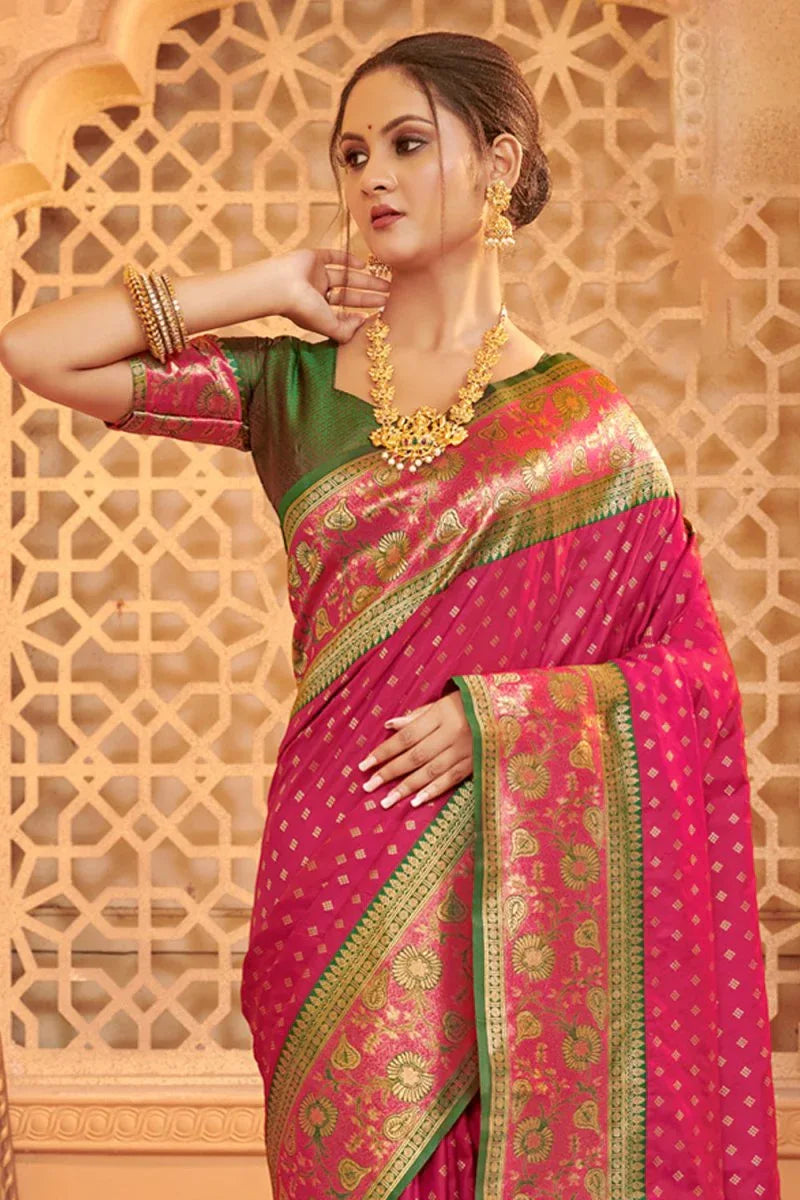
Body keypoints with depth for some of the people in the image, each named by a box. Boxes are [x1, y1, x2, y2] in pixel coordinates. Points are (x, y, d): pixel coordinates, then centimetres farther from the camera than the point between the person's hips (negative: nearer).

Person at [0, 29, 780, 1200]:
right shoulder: (294, 385, 6)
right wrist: (269, 290, 2)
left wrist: (503, 715, -14)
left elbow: (698, 678, 0)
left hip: (516, 876, -1)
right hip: (340, 863, 2)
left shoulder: (581, 420, 0)